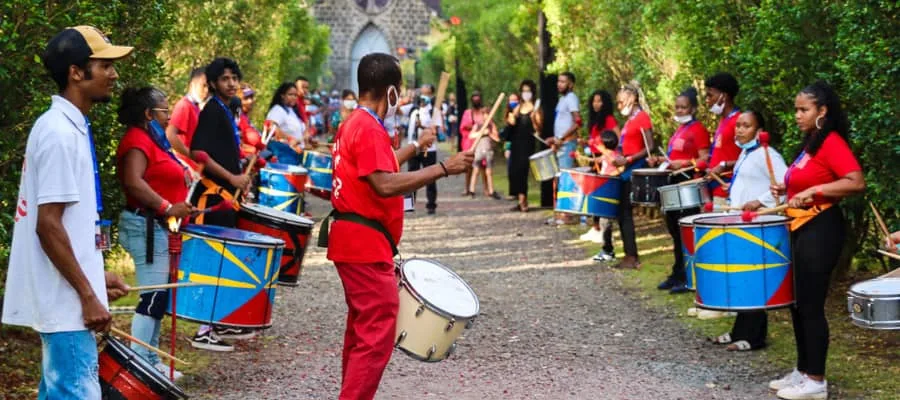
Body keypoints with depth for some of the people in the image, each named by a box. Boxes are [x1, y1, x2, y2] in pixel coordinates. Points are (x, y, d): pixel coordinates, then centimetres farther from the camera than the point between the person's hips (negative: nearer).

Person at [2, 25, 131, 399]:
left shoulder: (68, 127, 12)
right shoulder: (61, 133, -18)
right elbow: (48, 225, -21)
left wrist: (95, 276, 20)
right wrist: (88, 295, -19)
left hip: (63, 298, 10)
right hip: (67, 301, -10)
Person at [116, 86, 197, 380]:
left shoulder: (151, 139, 18)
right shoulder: (137, 139, -14)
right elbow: (133, 181, -28)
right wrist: (168, 207, -28)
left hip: (157, 227, 11)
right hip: (146, 226, -11)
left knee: (157, 295, 13)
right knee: (153, 295, -11)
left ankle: (151, 361, 19)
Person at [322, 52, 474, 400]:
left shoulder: (354, 124, 14)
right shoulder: (369, 129, -17)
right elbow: (385, 185, -28)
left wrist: (416, 146, 38)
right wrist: (443, 168, -26)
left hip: (353, 241, 11)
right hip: (366, 245, -11)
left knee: (361, 330, 18)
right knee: (377, 336, -10)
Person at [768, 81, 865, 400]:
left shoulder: (832, 142, -14)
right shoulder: (812, 144, 15)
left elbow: (856, 182, -25)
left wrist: (814, 191, -29)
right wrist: (788, 189, 13)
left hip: (821, 230, -10)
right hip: (802, 229, 10)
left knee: (811, 305, -5)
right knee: (797, 303, 13)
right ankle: (803, 371, 23)